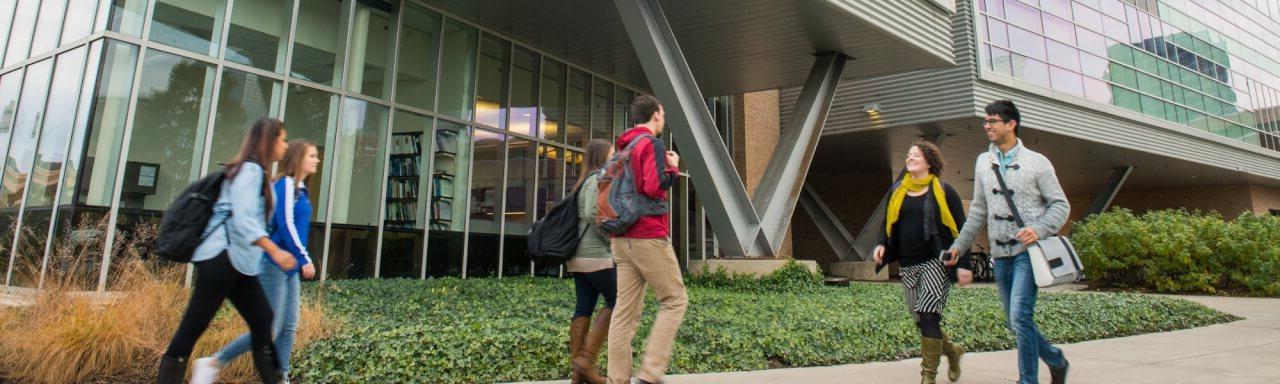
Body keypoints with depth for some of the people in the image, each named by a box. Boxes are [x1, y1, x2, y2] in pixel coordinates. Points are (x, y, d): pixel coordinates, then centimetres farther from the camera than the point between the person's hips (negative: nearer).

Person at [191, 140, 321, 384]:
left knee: (289, 328, 6)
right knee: (270, 330, -5)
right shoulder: (285, 184, -11)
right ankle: (212, 364, 9)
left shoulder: (300, 189, 14)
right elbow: (285, 224, -17)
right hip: (274, 265, -9)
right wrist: (305, 258, -15)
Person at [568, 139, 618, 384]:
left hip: (580, 254, 9)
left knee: (584, 307, 4)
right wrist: (611, 239, -10)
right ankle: (587, 359, -6)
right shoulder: (597, 179, -8)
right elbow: (593, 214, -20)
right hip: (594, 254, -9)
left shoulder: (586, 181, 21)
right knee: (615, 302, -5)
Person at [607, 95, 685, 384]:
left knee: (625, 310, 5)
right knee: (675, 300, 1)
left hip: (623, 238, 8)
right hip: (649, 237, -8)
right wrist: (673, 168, -3)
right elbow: (654, 187, -19)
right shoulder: (652, 144, -7)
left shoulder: (623, 147, 20)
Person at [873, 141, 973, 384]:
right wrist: (882, 244, 0)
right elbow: (888, 223, 19)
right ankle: (952, 350, 36)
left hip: (936, 263, -5)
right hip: (908, 265, 5)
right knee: (920, 320, 9)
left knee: (928, 316, -14)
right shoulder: (897, 191, 12)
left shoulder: (943, 191, 0)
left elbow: (960, 229, -1)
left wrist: (963, 264, -8)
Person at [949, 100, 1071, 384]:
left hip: (1028, 251, -5)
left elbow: (1061, 205, 0)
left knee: (1020, 317, -16)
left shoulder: (1036, 162, -2)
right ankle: (1056, 361, 33)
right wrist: (959, 245, 15)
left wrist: (1039, 229, -19)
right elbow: (978, 210, 17)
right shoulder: (983, 162, 12)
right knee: (1014, 323, 11)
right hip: (1000, 254, 5)